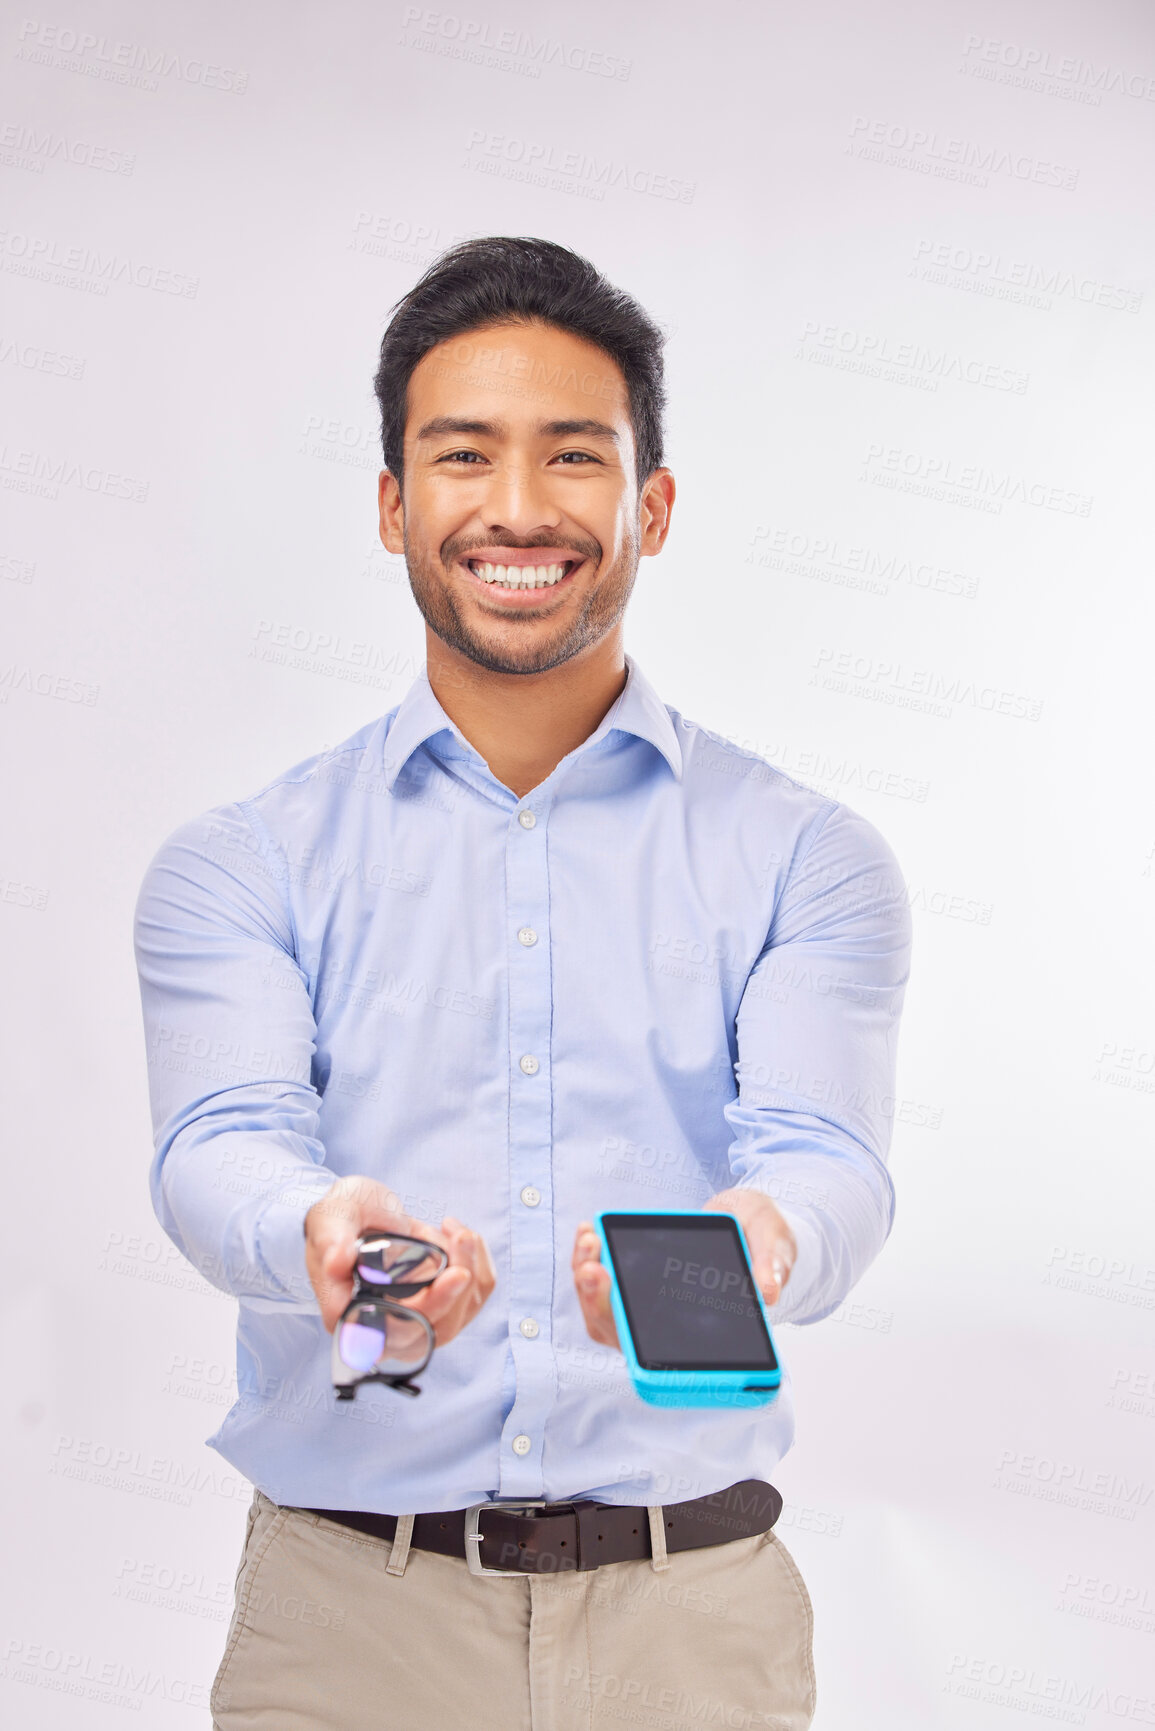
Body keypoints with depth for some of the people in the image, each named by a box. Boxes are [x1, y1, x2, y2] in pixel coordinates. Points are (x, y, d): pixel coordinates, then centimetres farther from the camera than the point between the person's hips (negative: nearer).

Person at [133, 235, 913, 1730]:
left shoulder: (804, 860, 4)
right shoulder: (239, 868, 5)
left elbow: (826, 1155, -10)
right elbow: (220, 1144, -10)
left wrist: (751, 1241, -34)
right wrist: (317, 1228, -34)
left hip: (690, 1607, 0)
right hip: (351, 1607, 0)